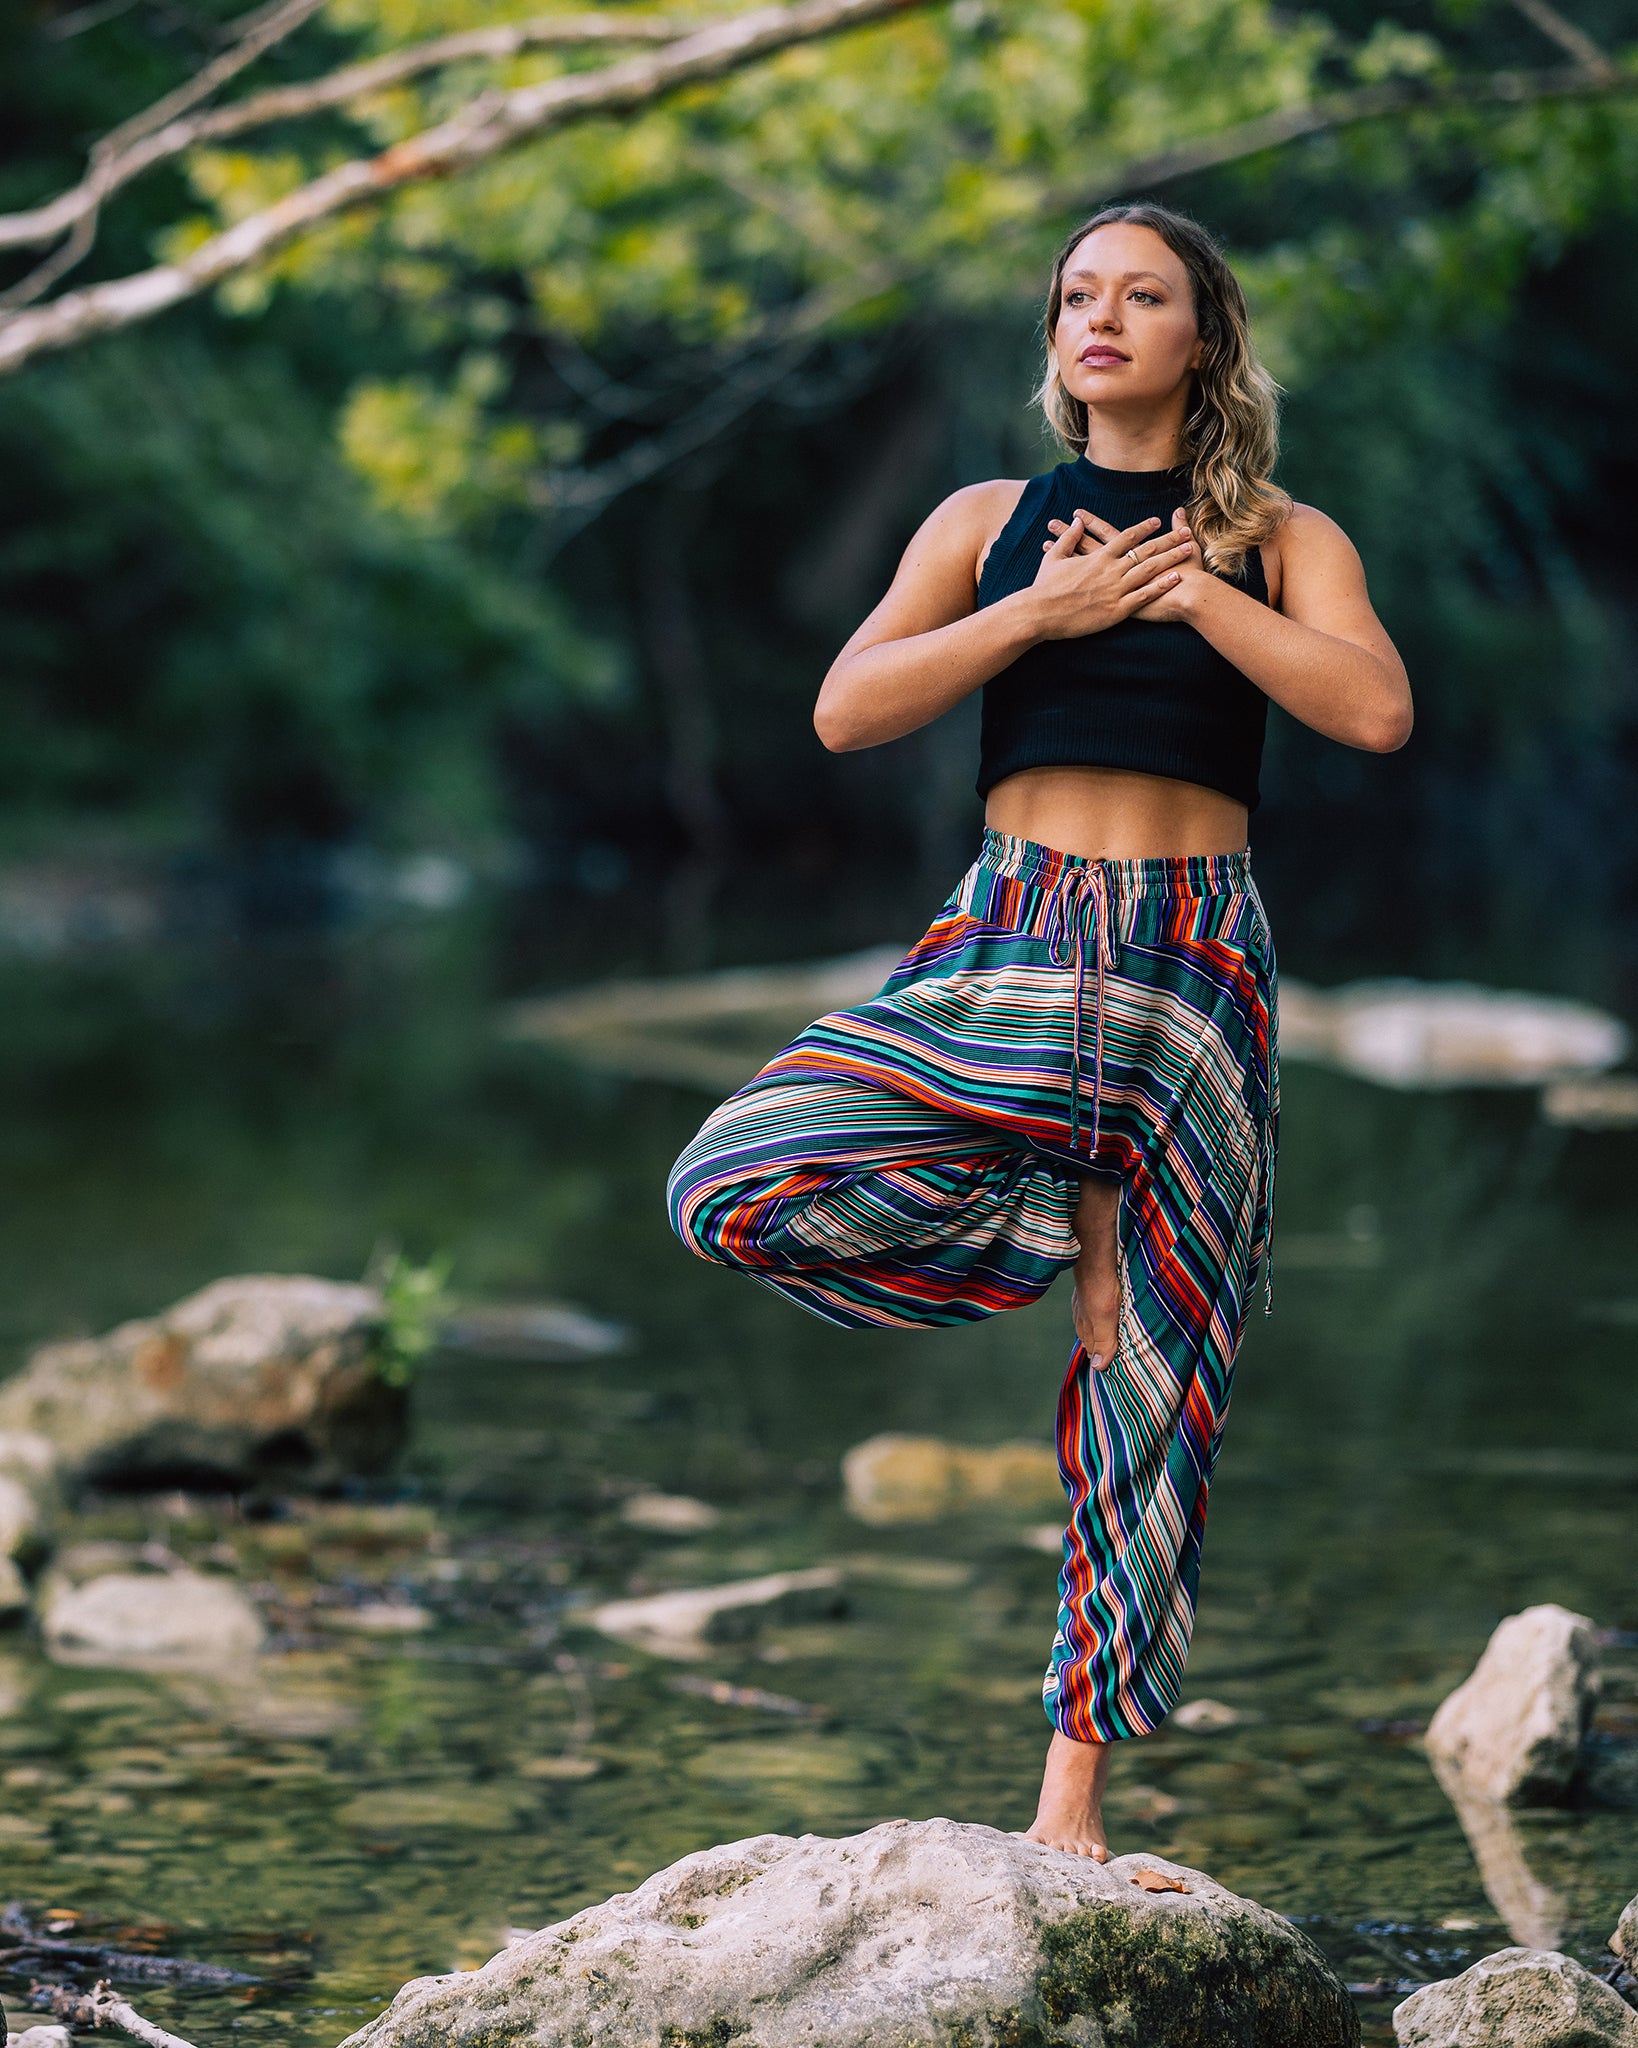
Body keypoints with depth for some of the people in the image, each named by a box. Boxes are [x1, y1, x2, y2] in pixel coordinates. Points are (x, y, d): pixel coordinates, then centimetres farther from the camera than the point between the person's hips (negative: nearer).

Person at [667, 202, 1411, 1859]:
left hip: (1194, 960, -1)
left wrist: (1187, 587, -9)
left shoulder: (1278, 539, 8)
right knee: (731, 1191, -20)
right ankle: (1061, 1239, 0)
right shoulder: (989, 524, 11)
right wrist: (1042, 610, -8)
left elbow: (1375, 709, -10)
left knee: (1158, 1369, -2)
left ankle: (1075, 1784, 6)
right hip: (1007, 946, 1)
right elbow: (845, 710, 0)